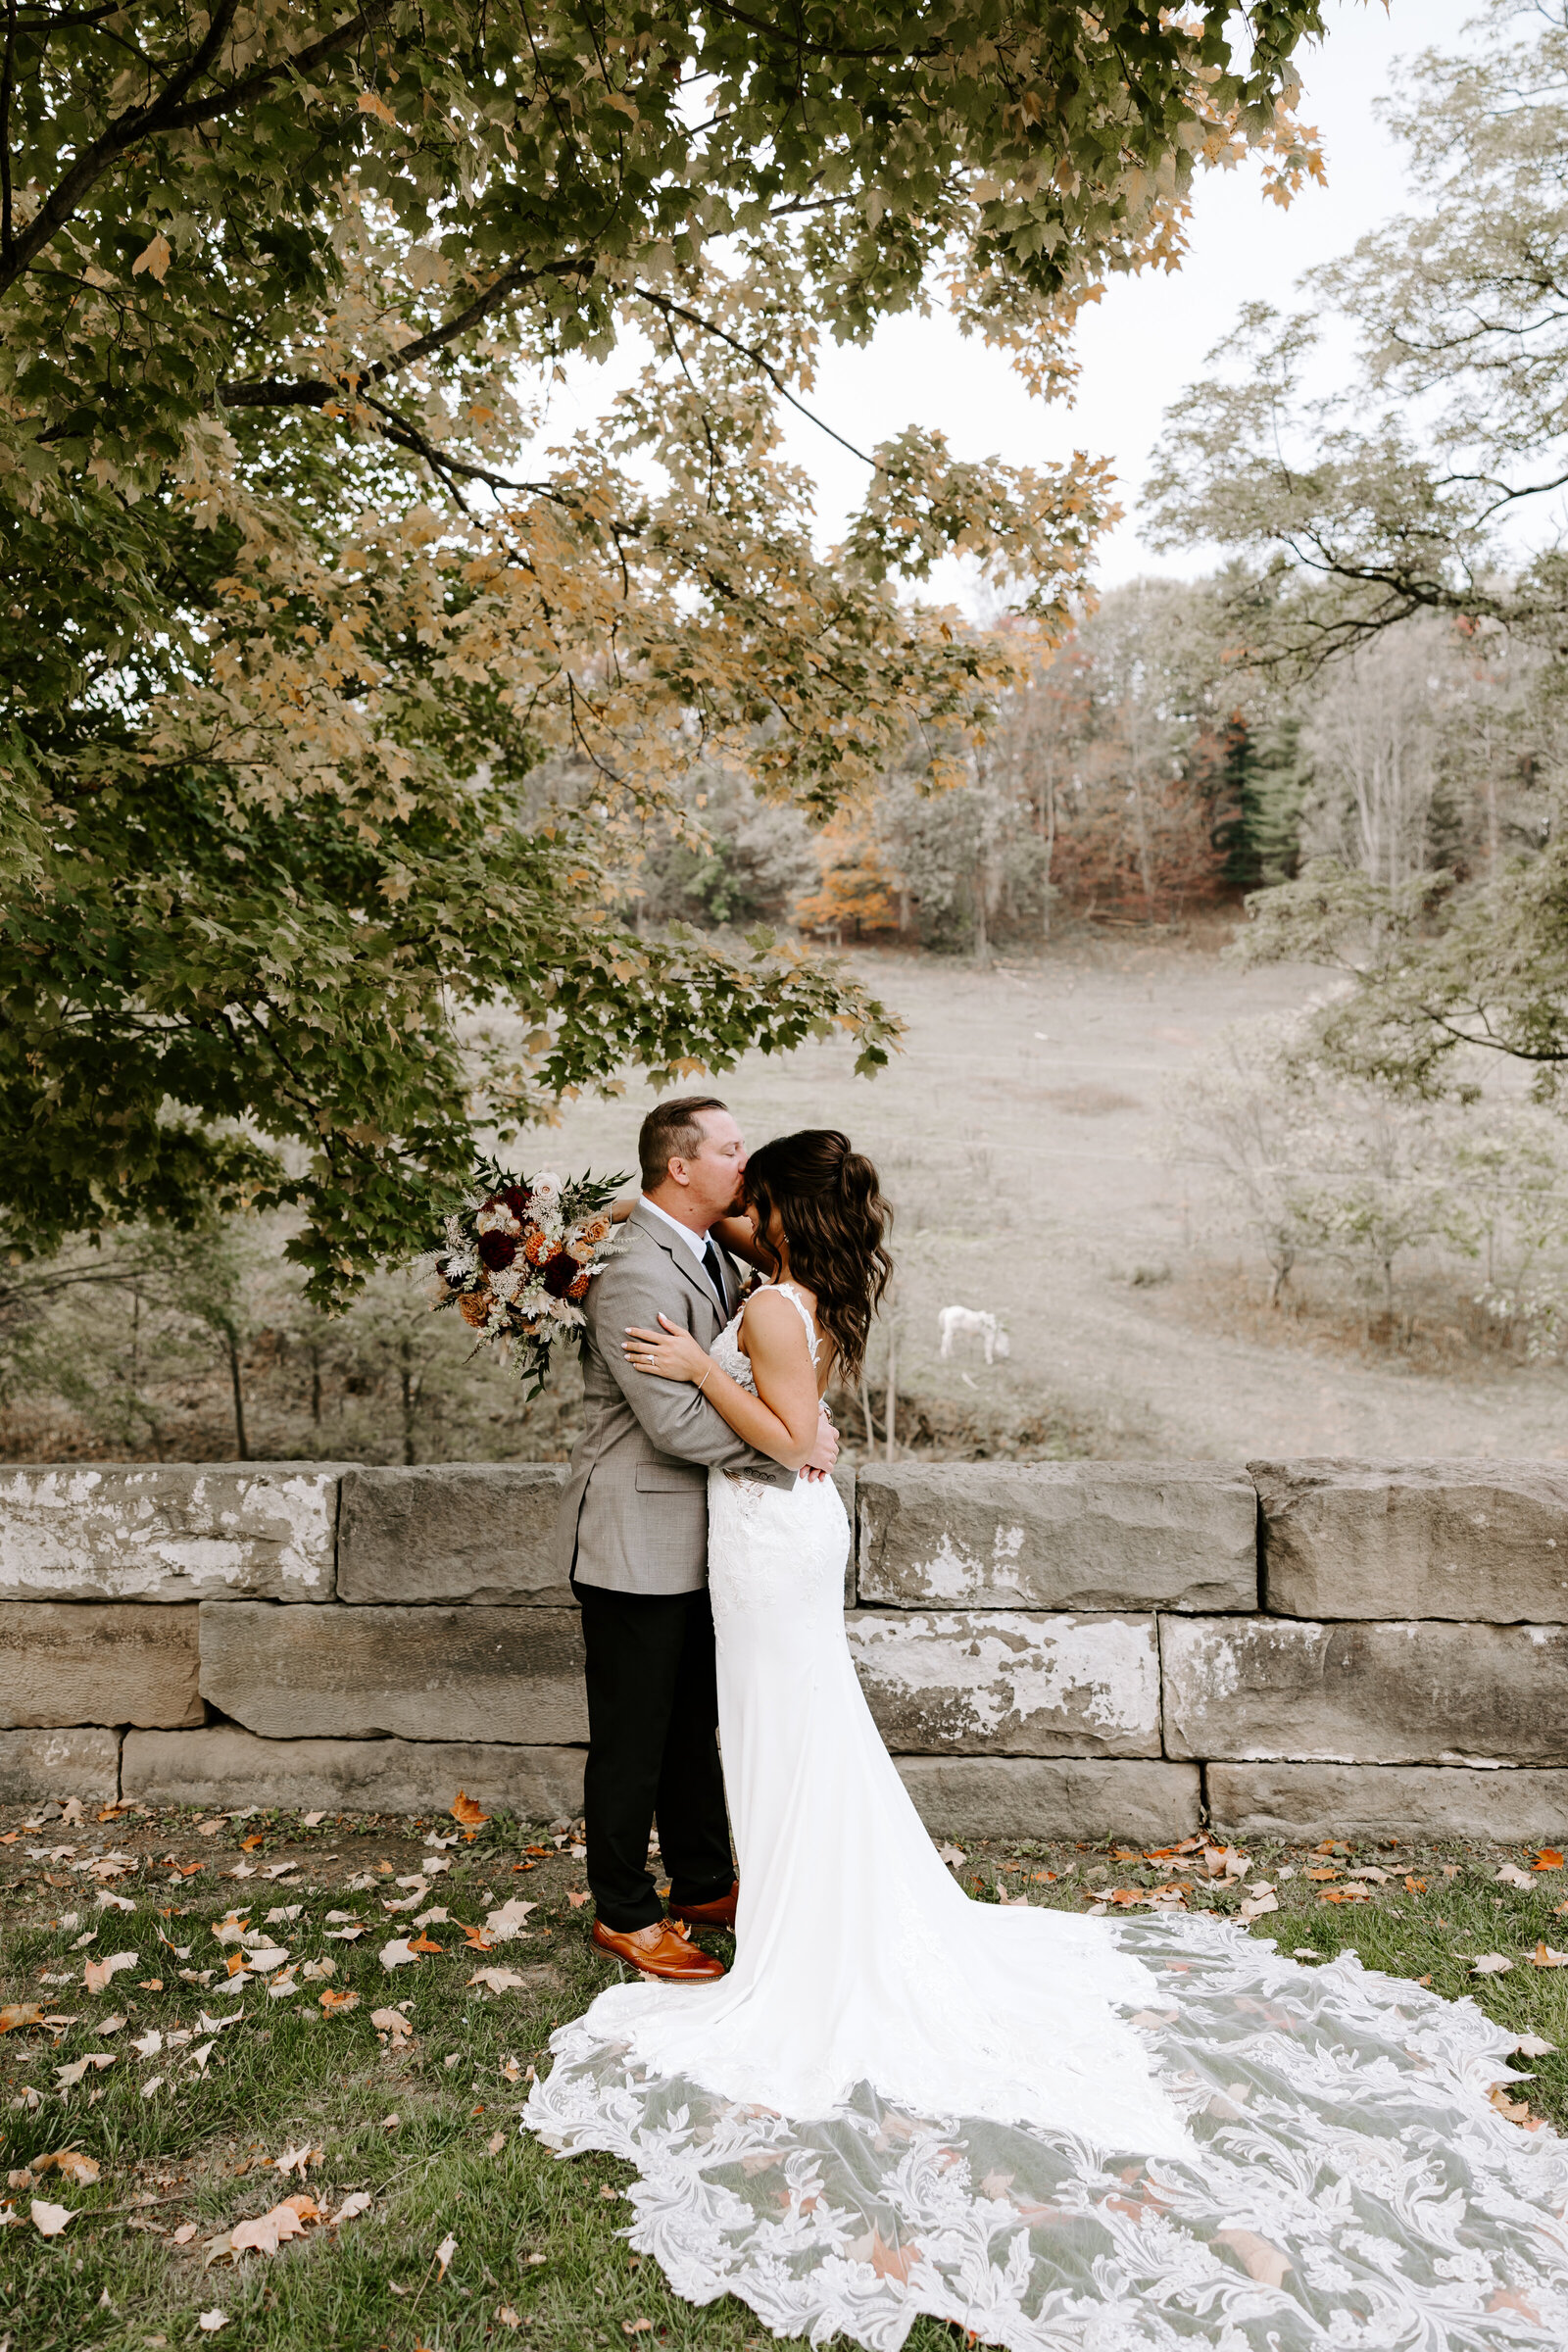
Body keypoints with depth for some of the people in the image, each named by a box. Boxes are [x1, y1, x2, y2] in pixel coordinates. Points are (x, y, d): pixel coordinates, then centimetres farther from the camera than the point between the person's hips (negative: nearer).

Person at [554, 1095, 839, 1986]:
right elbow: (677, 1422, -28)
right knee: (633, 1738, 8)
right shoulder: (635, 1276, -23)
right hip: (638, 1543, -9)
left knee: (695, 1723, 22)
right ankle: (625, 1914, 26)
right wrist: (794, 1441, -19)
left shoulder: (711, 1255, 7)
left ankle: (705, 1885, 39)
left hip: (694, 1540, 9)